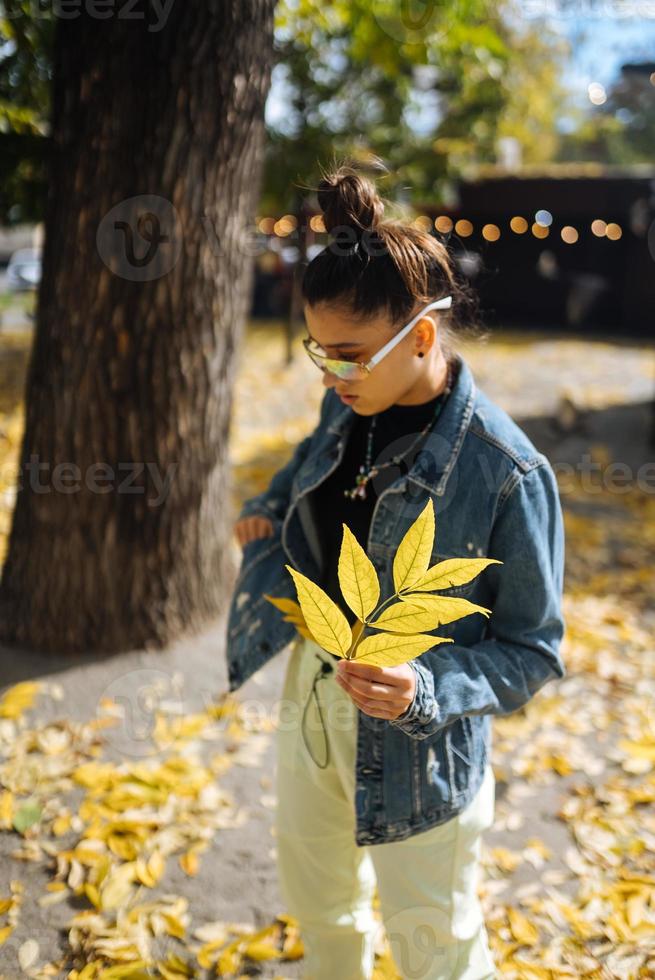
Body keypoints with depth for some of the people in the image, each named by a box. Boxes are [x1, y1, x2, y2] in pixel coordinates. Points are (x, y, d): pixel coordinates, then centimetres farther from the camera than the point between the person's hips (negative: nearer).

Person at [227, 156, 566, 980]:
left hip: (415, 749, -6)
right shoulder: (346, 409, -7)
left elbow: (532, 650, -18)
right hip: (309, 700, 7)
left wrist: (429, 690, -33)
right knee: (316, 906, 29)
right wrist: (267, 511, -3)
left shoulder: (507, 471, -26)